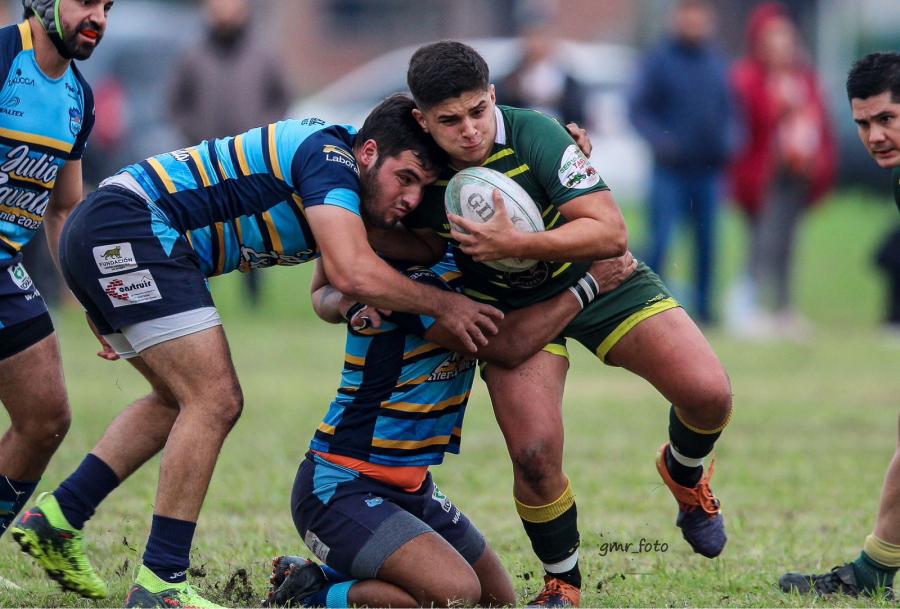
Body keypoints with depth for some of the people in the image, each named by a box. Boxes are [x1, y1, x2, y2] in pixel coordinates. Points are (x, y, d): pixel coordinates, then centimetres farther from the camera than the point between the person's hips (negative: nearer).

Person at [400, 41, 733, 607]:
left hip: (598, 281, -1)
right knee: (534, 455, -19)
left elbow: (611, 232, -31)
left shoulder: (534, 135, -27)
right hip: (510, 307, 1)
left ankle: (684, 474, 19)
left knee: (708, 394, -18)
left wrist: (516, 244, -42)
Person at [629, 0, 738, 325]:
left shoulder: (717, 61, 10)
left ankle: (703, 305, 17)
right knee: (660, 239, -10)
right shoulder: (658, 60, -2)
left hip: (709, 169, 4)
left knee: (707, 241, 7)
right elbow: (638, 109, -3)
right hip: (670, 171, -4)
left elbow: (729, 108, 17)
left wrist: (728, 140, 0)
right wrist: (660, 140, -17)